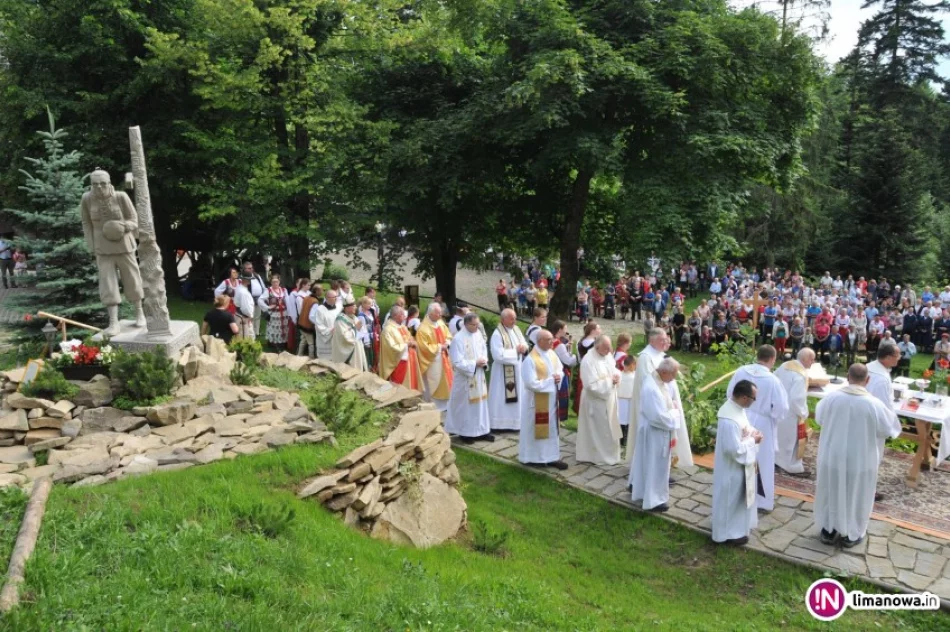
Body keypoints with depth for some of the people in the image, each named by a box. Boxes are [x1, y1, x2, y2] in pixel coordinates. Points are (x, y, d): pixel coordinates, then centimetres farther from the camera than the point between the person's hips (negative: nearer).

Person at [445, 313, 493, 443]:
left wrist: (484, 360, -6)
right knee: (466, 405, 5)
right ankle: (465, 432, 18)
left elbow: (484, 349, 14)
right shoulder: (458, 339, -20)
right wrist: (475, 363, -19)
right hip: (465, 378, -7)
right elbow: (457, 362, -20)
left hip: (479, 376, 7)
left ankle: (481, 430, 22)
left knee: (480, 402, 12)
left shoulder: (478, 334, 2)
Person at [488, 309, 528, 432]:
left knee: (518, 396, 13)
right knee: (503, 398, -1)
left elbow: (525, 344, 14)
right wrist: (515, 350, -17)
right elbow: (498, 355, -25)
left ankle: (516, 421, 24)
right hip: (503, 373, -8)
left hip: (518, 370, 8)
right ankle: (501, 423, 8)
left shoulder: (516, 329, 7)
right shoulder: (497, 334, -17)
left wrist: (524, 348, -11)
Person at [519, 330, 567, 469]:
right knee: (536, 429, 5)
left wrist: (559, 376, -10)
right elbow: (532, 384, -24)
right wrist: (550, 380, -19)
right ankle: (534, 457, 19)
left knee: (552, 428, 13)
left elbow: (560, 369, 14)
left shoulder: (552, 354, 1)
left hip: (551, 399, 7)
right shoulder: (530, 360, -22)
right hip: (537, 401, -7)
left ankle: (551, 457, 22)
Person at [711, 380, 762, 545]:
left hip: (740, 466, 10)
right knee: (731, 499, 9)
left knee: (740, 497, 26)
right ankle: (730, 533, 27)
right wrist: (753, 440, -18)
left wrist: (753, 432, -4)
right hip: (732, 467, -10)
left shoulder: (736, 408, -4)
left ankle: (738, 526, 45)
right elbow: (735, 449, -30)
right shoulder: (729, 420, -35)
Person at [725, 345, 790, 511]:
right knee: (762, 462, 10)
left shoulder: (741, 371, -9)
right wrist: (770, 412, 3)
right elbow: (782, 408, -17)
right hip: (761, 426, -4)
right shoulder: (772, 380, -22)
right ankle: (763, 501, 21)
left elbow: (729, 394, 3)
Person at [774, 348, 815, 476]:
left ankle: (776, 458, 37)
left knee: (780, 435, 23)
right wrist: (803, 413, -15)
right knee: (792, 438, 7)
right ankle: (793, 466, 19)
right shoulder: (801, 374, -27)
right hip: (791, 412, -8)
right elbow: (797, 398, -30)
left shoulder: (785, 366, -1)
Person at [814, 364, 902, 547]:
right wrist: (889, 412, 14)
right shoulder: (874, 404, -20)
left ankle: (828, 531, 29)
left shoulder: (831, 398, -14)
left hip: (832, 457, 2)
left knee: (831, 493, 18)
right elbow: (888, 429, -5)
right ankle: (851, 534, 30)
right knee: (856, 496, 17)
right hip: (860, 460, -1)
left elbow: (819, 419, 4)